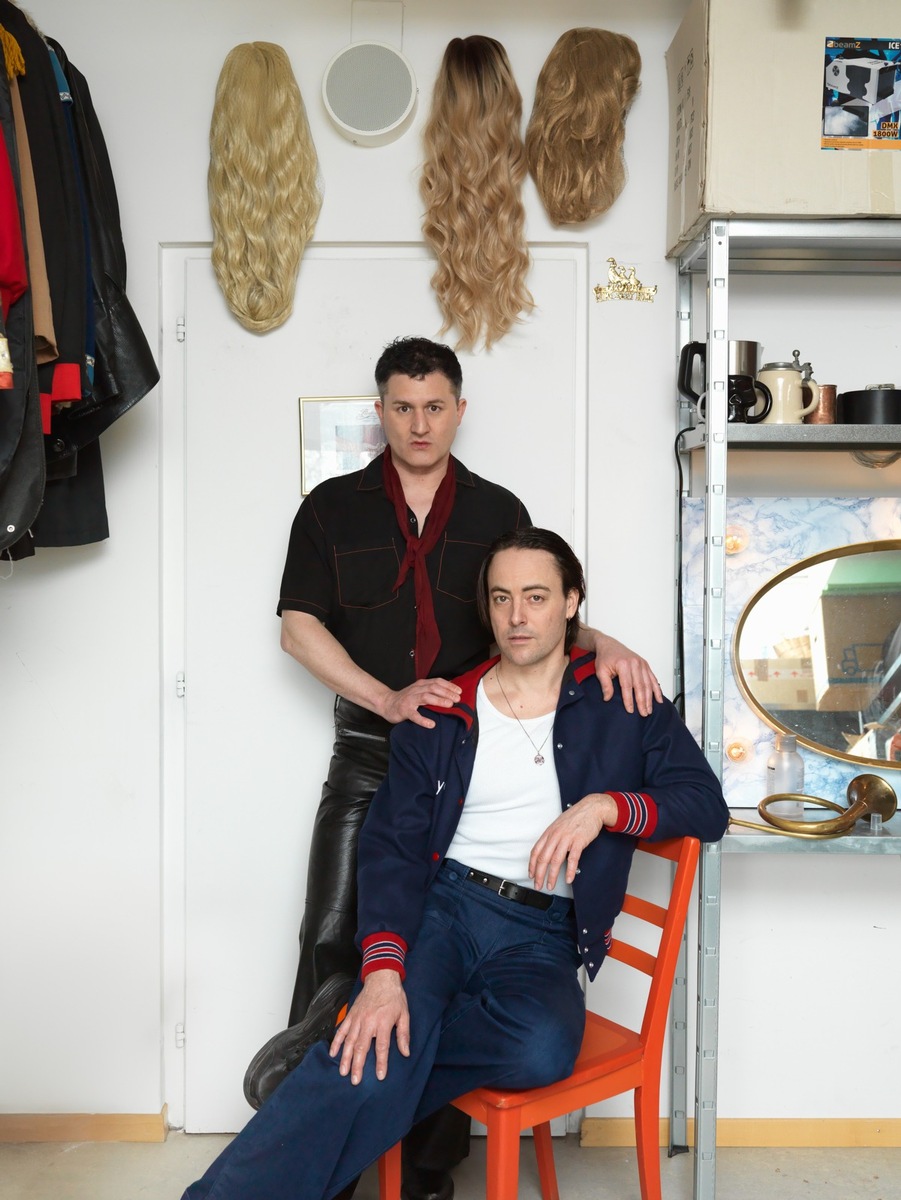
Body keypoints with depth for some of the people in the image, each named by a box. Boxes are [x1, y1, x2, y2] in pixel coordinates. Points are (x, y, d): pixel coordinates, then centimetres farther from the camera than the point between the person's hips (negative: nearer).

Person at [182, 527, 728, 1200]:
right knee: (377, 1065, -30)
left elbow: (708, 804, 4)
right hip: (443, 907, 0)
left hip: (543, 936, 0)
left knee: (543, 1047, -34)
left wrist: (605, 806, -15)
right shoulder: (441, 715, 9)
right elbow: (393, 844, 0)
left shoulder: (621, 703, 9)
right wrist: (382, 972, -17)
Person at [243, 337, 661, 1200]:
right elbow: (300, 627, -1)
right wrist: (389, 698, -12)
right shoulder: (332, 507, 7)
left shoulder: (499, 512, 10)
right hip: (368, 756, 0)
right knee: (333, 944, -4)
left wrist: (602, 646, -12)